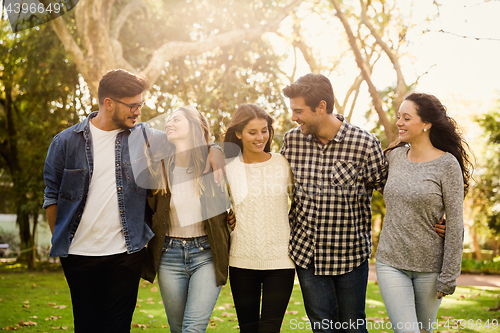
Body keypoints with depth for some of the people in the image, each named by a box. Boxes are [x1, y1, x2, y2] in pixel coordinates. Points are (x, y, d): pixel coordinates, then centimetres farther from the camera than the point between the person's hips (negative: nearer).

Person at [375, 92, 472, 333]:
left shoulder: (447, 164, -11)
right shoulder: (395, 156, 2)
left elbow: (455, 224, -10)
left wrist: (448, 277, -11)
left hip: (430, 266, -2)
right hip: (391, 262, 3)